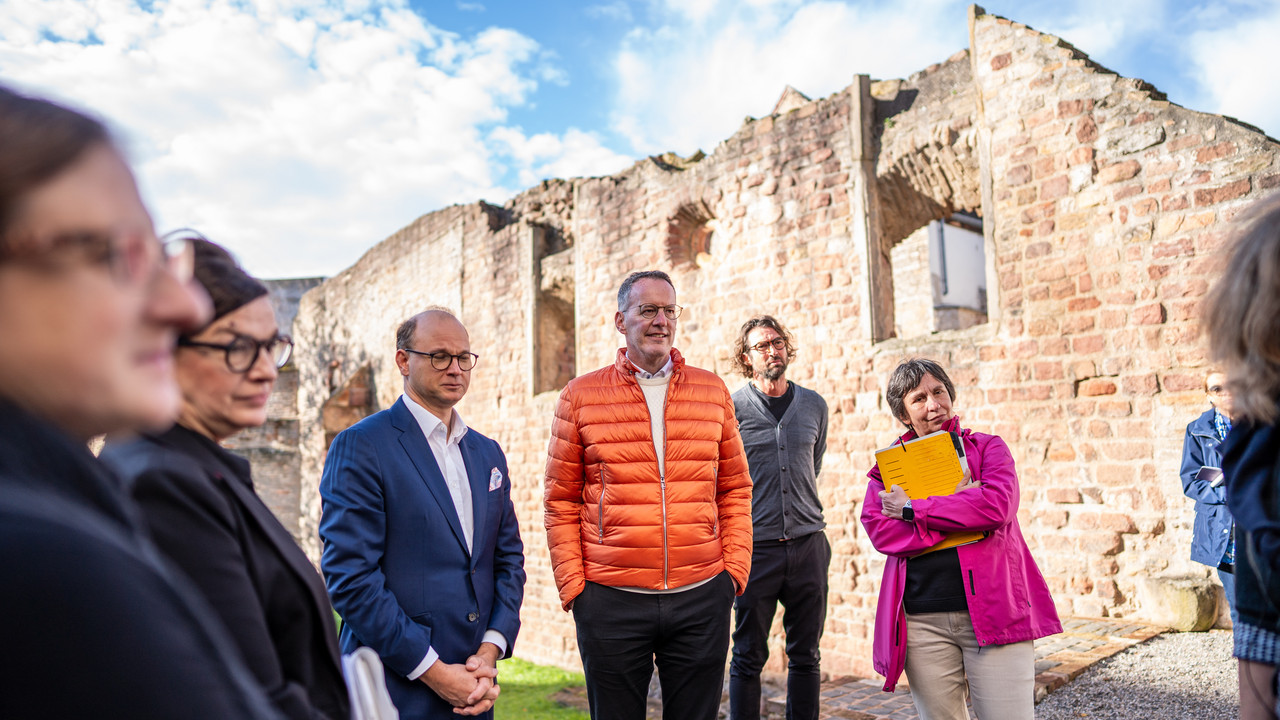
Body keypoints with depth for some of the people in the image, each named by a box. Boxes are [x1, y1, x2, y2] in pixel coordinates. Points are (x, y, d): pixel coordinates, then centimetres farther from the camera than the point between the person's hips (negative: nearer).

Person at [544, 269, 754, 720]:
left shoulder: (712, 390, 7)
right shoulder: (580, 396, 1)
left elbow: (734, 489, 10)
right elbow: (561, 502, 2)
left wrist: (735, 569, 2)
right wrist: (572, 586, -2)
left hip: (702, 598, 2)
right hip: (609, 599, -1)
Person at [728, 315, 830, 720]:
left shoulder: (814, 406, 9)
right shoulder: (732, 408, -2)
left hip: (808, 544, 3)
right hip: (755, 545, -3)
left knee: (805, 655, 11)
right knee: (749, 656, 4)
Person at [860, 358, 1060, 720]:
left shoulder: (987, 447, 7)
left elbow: (997, 507, -12)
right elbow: (878, 530, -5)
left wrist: (912, 509, -10)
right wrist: (958, 508, -12)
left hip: (992, 613, -1)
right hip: (921, 622, 1)